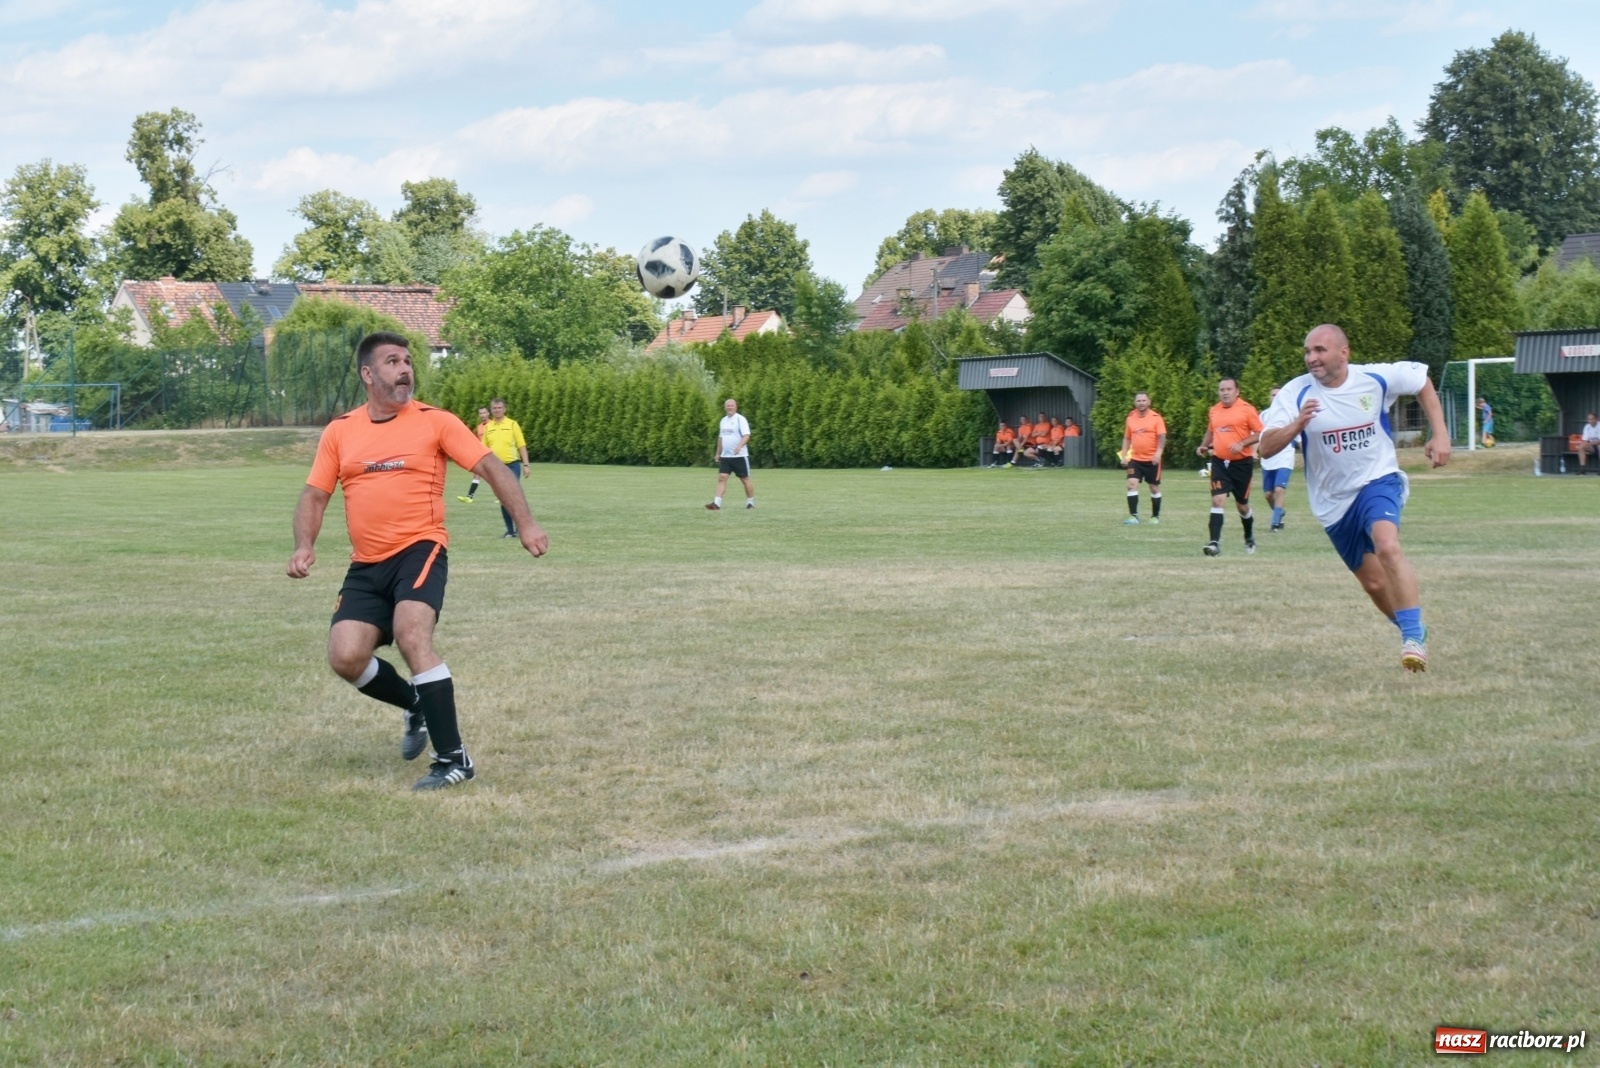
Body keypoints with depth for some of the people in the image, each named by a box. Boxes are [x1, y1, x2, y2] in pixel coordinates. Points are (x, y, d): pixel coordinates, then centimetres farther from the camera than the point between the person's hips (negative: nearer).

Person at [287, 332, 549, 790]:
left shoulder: (435, 422, -2)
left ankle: (453, 759, -16)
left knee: (411, 637, -26)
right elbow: (315, 495, 11)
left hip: (419, 551, -4)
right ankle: (418, 706, 23)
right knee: (345, 658, -9)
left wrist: (525, 523, -13)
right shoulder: (340, 431, 8)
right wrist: (305, 545, -7)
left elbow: (490, 467, -3)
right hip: (366, 564, 4)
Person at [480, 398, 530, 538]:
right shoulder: (488, 427, 9)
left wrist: (526, 465, -6)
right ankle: (510, 530, 12)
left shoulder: (512, 424, 0)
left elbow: (522, 446, 0)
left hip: (512, 465, -4)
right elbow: (484, 448, 13)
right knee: (503, 500, 5)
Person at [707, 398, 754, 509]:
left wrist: (739, 446, -35)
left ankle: (751, 503, 17)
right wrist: (718, 453, 23)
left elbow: (746, 435, -19)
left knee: (745, 479, 4)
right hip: (725, 456, 6)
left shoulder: (740, 419, -8)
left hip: (739, 456, -6)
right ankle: (716, 503, -14)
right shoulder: (723, 421, 14)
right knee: (721, 478, -7)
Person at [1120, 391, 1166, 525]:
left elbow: (1162, 437, -11)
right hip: (1135, 459, 3)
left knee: (1154, 488, 8)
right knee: (1132, 484, -12)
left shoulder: (1156, 418, -6)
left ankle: (1155, 516, 22)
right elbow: (1127, 438, 14)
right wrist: (1124, 455, 5)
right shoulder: (1130, 418, 5)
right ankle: (1133, 516, -11)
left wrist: (1158, 453, -24)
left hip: (1152, 460, -3)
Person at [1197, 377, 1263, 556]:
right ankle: (1215, 542, -18)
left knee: (1242, 504, 10)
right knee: (1218, 500, -12)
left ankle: (1250, 538, 36)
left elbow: (1260, 433, -8)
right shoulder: (1214, 410, 8)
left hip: (1242, 463, -3)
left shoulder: (1246, 409, -8)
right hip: (1219, 462, 3)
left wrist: (1242, 444, -21)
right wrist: (1204, 446, 7)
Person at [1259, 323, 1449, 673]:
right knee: (1374, 583, 10)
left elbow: (1422, 381, 10)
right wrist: (1297, 425, -36)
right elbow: (1266, 448, -18)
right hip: (1333, 502, 2)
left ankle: (1414, 634, -26)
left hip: (1378, 481, -2)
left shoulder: (1376, 378, -10)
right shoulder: (1295, 392, -11)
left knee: (1388, 546, -31)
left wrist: (1440, 434, 3)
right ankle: (1415, 634, 33)